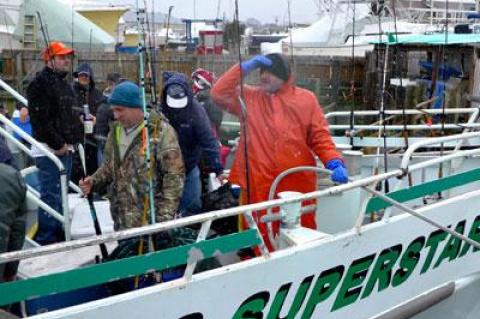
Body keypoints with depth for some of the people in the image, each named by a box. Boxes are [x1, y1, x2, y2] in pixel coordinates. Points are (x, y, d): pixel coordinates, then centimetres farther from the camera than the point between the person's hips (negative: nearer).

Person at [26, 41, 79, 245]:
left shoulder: (64, 84, 18)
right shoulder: (40, 83, -12)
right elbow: (40, 119, -19)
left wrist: (71, 140, 12)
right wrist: (58, 144, -17)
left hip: (64, 148, 9)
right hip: (49, 149, -9)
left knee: (61, 194, 15)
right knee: (51, 195, -9)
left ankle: (58, 234, 24)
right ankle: (45, 239, -2)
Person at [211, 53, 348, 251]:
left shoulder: (306, 99, 6)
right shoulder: (249, 97, 10)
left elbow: (320, 137, 5)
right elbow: (219, 94, -1)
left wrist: (334, 163, -11)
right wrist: (245, 67, -4)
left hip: (299, 184, 0)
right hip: (259, 185, 0)